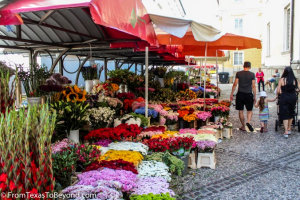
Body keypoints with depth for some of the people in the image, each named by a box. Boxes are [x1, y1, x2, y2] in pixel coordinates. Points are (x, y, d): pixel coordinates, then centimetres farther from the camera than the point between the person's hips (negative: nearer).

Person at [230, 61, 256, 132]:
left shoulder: (238, 73, 0)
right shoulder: (252, 74, -1)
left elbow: (235, 84, 0)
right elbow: (253, 86, -2)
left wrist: (231, 94, 7)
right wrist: (254, 97, 4)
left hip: (240, 94, 0)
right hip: (249, 94, 0)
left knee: (241, 111, 9)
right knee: (249, 110, 12)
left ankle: (243, 127, 14)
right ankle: (248, 122, -13)